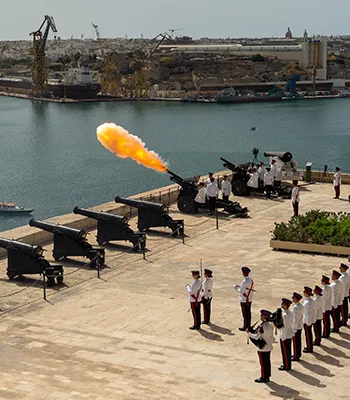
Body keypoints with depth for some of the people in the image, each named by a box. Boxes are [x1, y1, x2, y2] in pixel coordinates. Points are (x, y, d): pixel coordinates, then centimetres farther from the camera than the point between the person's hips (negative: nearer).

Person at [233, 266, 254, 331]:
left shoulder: (245, 281, -24)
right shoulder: (251, 280, 3)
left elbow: (241, 291, -25)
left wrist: (235, 287, -9)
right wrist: (240, 287, 11)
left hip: (244, 300, -8)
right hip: (249, 299, 8)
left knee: (245, 314, 2)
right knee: (248, 313, 17)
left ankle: (245, 327, 11)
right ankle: (248, 325, 27)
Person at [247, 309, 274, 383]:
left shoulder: (262, 327, -24)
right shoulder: (270, 325, 0)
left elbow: (256, 337, -20)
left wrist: (249, 332, -7)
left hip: (262, 348, -8)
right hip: (269, 347, 8)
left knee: (263, 363, 5)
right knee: (268, 362, 15)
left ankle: (263, 377, 15)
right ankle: (267, 377, 25)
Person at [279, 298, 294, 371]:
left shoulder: (285, 315, -25)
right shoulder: (290, 312, 3)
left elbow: (286, 327, -24)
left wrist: (283, 338, -18)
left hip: (285, 336, -9)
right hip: (289, 335, 9)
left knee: (285, 351, 4)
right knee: (288, 350, 19)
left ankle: (286, 366, 14)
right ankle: (288, 364, 30)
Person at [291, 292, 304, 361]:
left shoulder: (295, 307, -22)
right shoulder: (301, 306, 6)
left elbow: (295, 319, -22)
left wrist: (294, 329, -18)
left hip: (295, 327, -9)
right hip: (300, 326, 9)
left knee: (295, 341, -1)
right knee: (298, 340, 17)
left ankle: (296, 357, 6)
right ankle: (298, 354, 27)